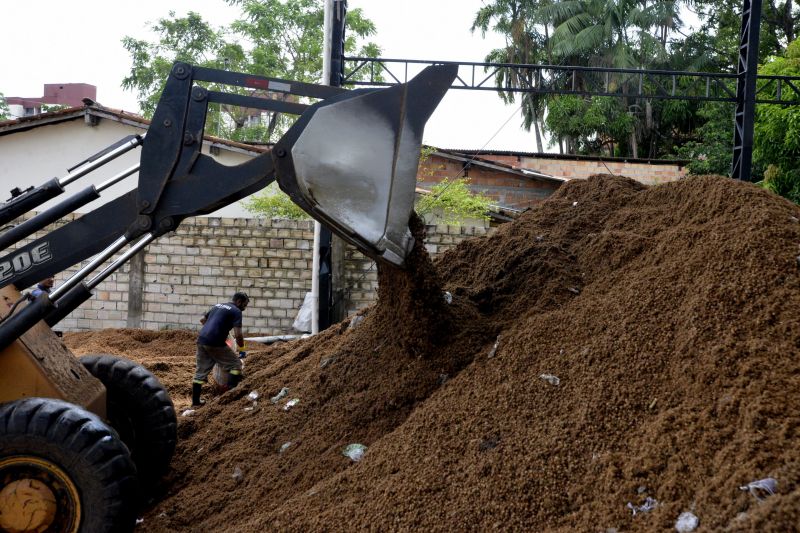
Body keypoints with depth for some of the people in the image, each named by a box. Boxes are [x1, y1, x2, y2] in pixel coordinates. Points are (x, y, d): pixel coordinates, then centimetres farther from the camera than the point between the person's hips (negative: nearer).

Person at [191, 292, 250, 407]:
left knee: (201, 371, 16)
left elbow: (202, 320, 33)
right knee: (235, 365, 6)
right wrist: (242, 350, 2)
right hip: (215, 343, -7)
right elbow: (238, 334, -11)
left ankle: (195, 400, 19)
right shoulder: (236, 311, -2)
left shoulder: (217, 306, 22)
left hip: (201, 340, 7)